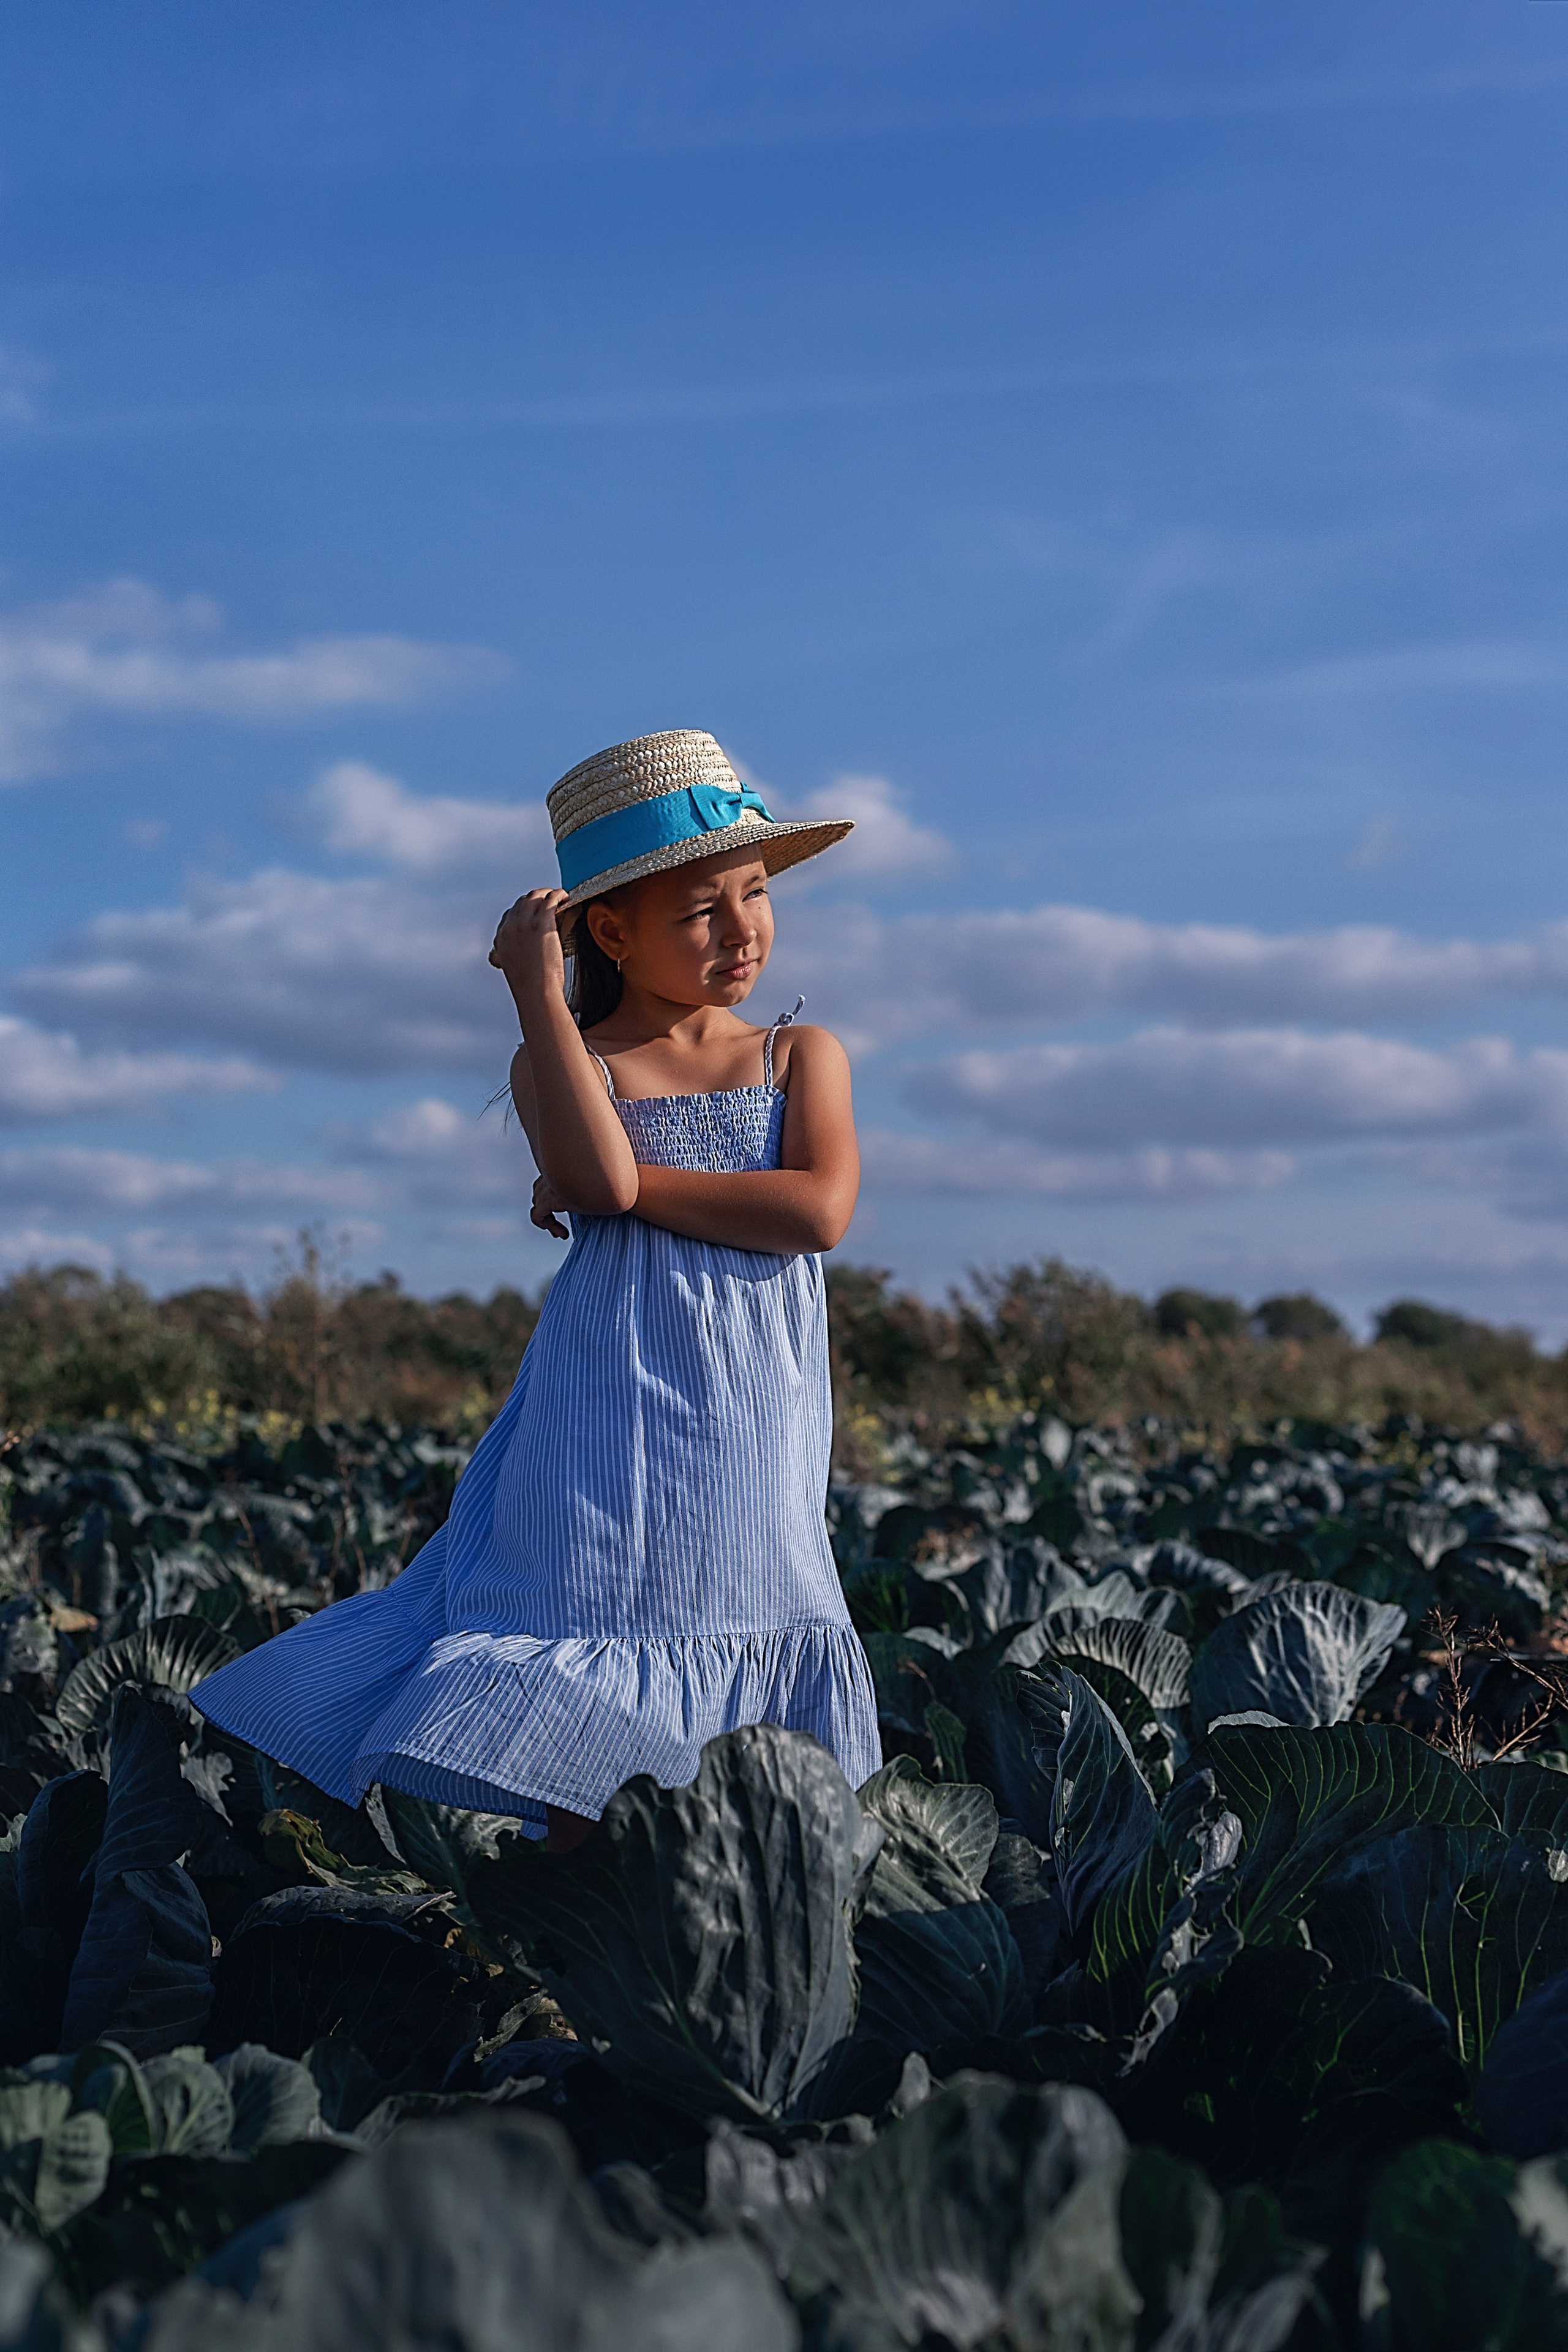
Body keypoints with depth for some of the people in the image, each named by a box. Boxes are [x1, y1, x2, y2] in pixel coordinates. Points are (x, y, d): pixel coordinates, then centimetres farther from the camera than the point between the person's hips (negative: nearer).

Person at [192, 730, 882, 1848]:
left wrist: (634, 1189, -10)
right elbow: (600, 1179, -18)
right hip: (611, 1410, -2)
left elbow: (818, 1211, -10)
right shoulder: (566, 1063, 4)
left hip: (755, 1422, 2)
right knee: (587, 1727, -2)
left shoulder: (802, 1055, 8)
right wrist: (538, 993, -16)